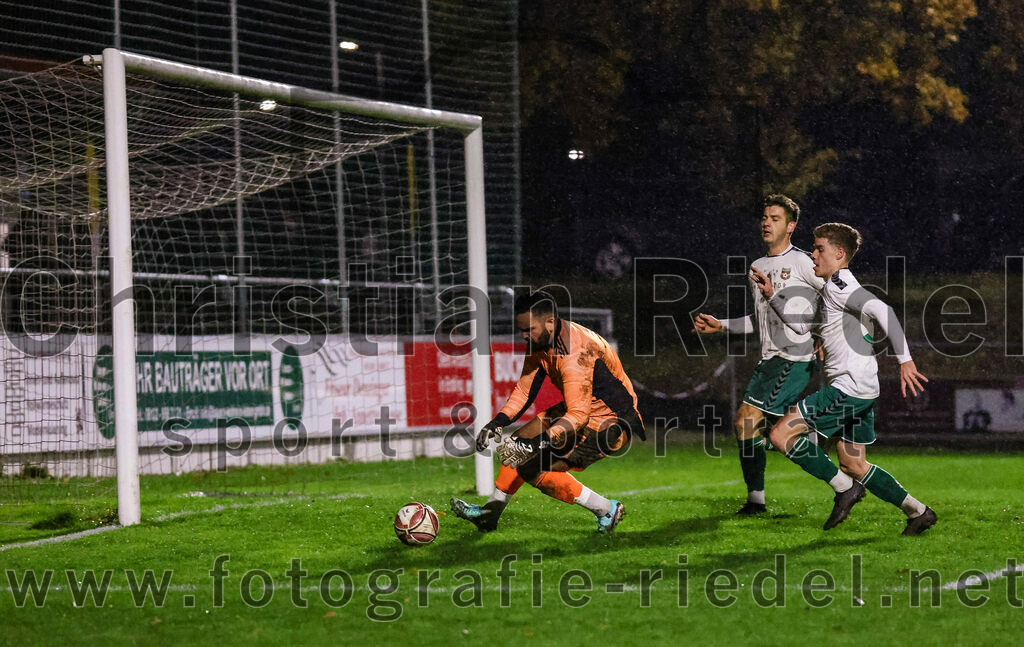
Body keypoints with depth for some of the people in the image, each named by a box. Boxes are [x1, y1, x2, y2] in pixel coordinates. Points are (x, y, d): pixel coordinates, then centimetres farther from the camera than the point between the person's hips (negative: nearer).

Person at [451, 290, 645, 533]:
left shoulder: (575, 352, -31)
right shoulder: (540, 341, -3)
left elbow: (578, 416, -36)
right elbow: (525, 389, 8)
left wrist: (537, 443, -42)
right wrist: (496, 423, -4)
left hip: (610, 424, -10)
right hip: (580, 409, 10)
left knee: (534, 469, -16)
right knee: (517, 446, 13)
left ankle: (607, 510, -6)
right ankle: (491, 512, 28)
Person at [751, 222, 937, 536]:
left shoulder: (839, 284, -10)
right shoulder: (830, 291, 21)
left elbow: (881, 310, -25)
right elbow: (801, 323, 33)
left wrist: (904, 359, -32)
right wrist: (772, 295, 24)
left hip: (849, 388, -10)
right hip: (860, 391, 10)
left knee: (781, 434, -11)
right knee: (855, 466, 15)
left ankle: (844, 487, -8)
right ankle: (918, 512, 16)